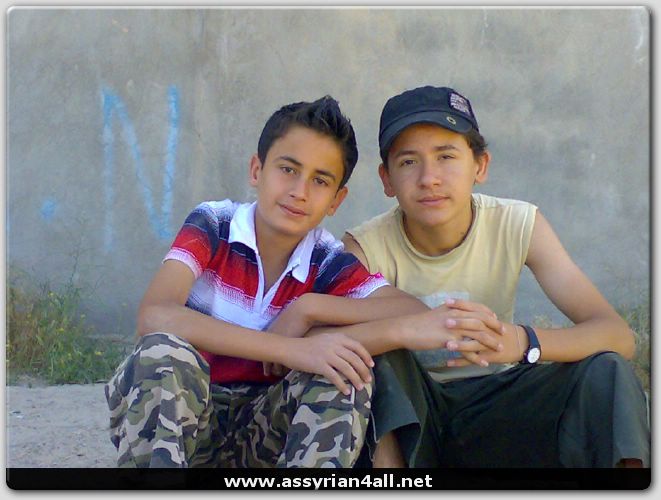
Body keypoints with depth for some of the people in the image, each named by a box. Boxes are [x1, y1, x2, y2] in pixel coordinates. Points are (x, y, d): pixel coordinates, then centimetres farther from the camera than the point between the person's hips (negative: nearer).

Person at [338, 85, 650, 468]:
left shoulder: (518, 225, -13)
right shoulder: (366, 248, -17)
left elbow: (620, 336, -21)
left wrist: (524, 343, -41)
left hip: (493, 402, 1)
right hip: (404, 410, -1)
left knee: (607, 371, -25)